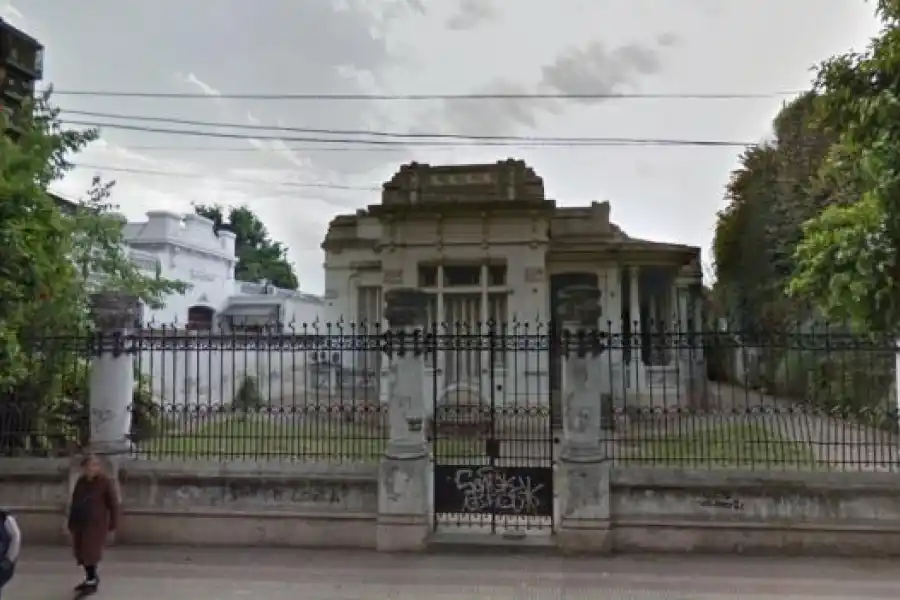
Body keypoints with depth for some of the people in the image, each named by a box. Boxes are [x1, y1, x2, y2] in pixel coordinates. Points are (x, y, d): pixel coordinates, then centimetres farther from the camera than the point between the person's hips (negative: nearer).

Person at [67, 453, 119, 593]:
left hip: (96, 523, -6)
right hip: (79, 522, 6)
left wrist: (113, 524, -7)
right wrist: (70, 523, 12)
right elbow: (74, 503, 13)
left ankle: (92, 580, 8)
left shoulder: (106, 482, -8)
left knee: (91, 552, -5)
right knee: (81, 552, 10)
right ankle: (91, 578, 26)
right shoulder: (81, 481, 7)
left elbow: (114, 504, -6)